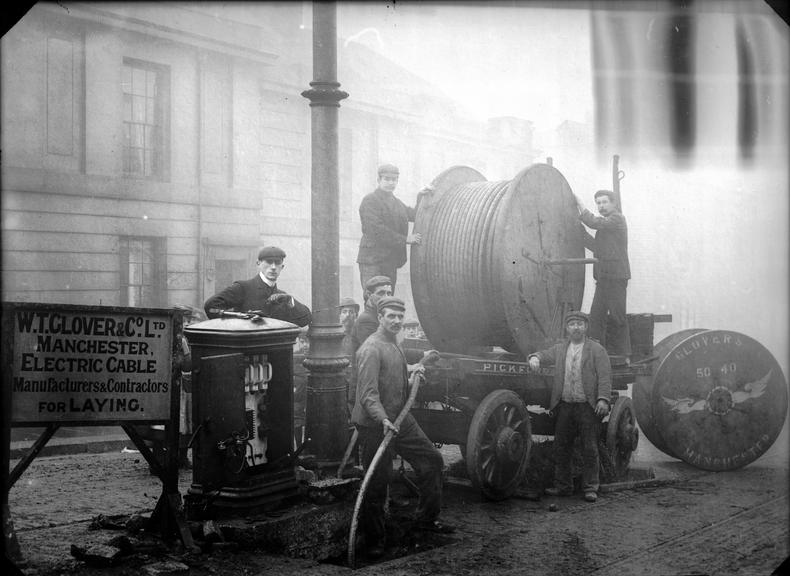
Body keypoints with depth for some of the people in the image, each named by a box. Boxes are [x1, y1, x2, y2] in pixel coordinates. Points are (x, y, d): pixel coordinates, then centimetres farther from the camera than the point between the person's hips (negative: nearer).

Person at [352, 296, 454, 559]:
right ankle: (375, 540, 12)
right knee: (377, 483, -2)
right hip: (375, 426, -9)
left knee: (432, 460, 13)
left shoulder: (394, 344, 14)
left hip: (402, 419, 9)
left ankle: (427, 519, 28)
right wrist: (383, 420, -36)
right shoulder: (371, 349, -17)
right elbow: (368, 394, -25)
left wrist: (412, 373, 16)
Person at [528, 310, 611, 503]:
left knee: (589, 449, -1)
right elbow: (544, 355, 18)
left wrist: (603, 399, -15)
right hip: (564, 406, 4)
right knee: (561, 447, 7)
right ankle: (563, 485, 16)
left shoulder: (597, 350, 2)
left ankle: (590, 488, 6)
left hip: (587, 407, -4)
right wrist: (535, 358, -8)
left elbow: (605, 376, -4)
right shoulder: (559, 349, 14)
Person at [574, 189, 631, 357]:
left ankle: (622, 355, 0)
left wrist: (580, 203, -9)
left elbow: (594, 222, -19)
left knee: (617, 317, -5)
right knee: (596, 316, 5)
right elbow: (596, 246, 19)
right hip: (604, 277, 9)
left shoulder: (617, 219, -6)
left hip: (615, 276, -9)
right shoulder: (606, 223, 23)